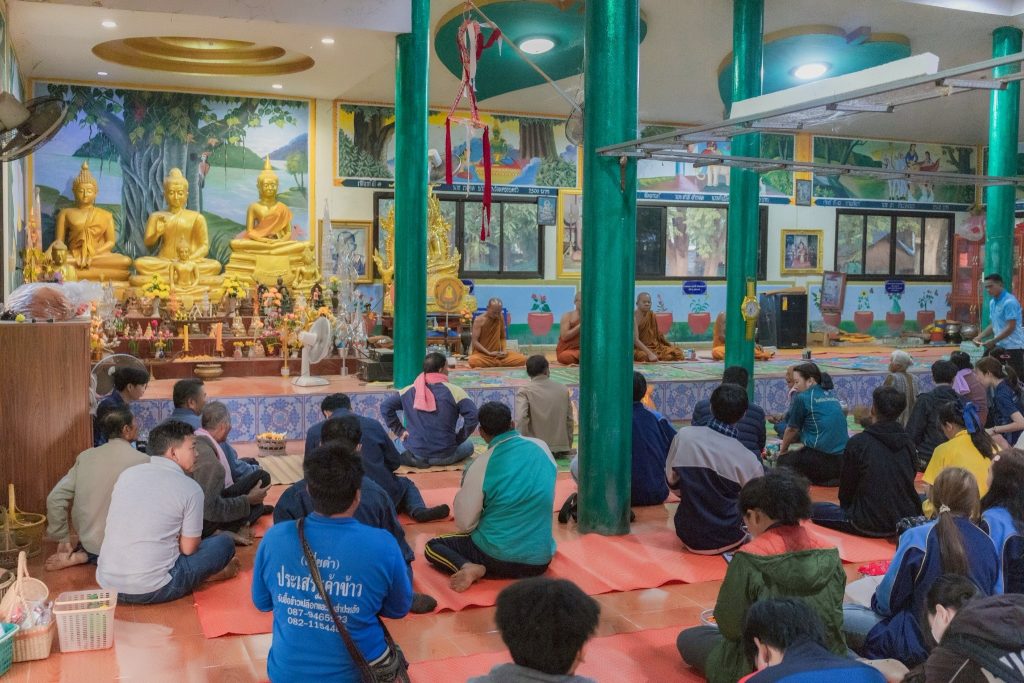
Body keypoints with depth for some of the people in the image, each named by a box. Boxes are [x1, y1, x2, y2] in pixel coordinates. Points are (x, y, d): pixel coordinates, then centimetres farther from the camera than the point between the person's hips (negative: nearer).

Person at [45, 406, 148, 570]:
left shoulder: (85, 456, 0)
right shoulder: (142, 462, -15)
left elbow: (55, 499, -1)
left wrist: (63, 539, 8)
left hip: (89, 542, 7)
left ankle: (82, 555, 7)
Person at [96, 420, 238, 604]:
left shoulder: (127, 474, 8)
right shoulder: (190, 489, -7)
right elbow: (188, 548, -3)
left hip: (107, 584, 6)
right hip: (151, 591, -6)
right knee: (224, 543, 10)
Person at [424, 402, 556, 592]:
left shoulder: (482, 465, -15)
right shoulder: (542, 448, -1)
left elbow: (464, 524, -8)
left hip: (498, 556, -5)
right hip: (540, 560, 5)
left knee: (432, 547, 14)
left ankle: (470, 569, -11)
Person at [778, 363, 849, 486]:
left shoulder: (802, 398, -4)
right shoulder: (831, 397, 16)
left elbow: (792, 430, 7)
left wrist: (782, 451, 26)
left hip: (822, 458, -7)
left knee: (784, 461, 13)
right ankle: (833, 478, 6)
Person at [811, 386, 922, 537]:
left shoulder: (857, 443, -12)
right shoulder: (908, 442, 2)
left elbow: (846, 486, -3)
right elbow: (912, 477, 14)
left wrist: (846, 507, 19)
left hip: (870, 525, -3)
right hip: (908, 520, 3)